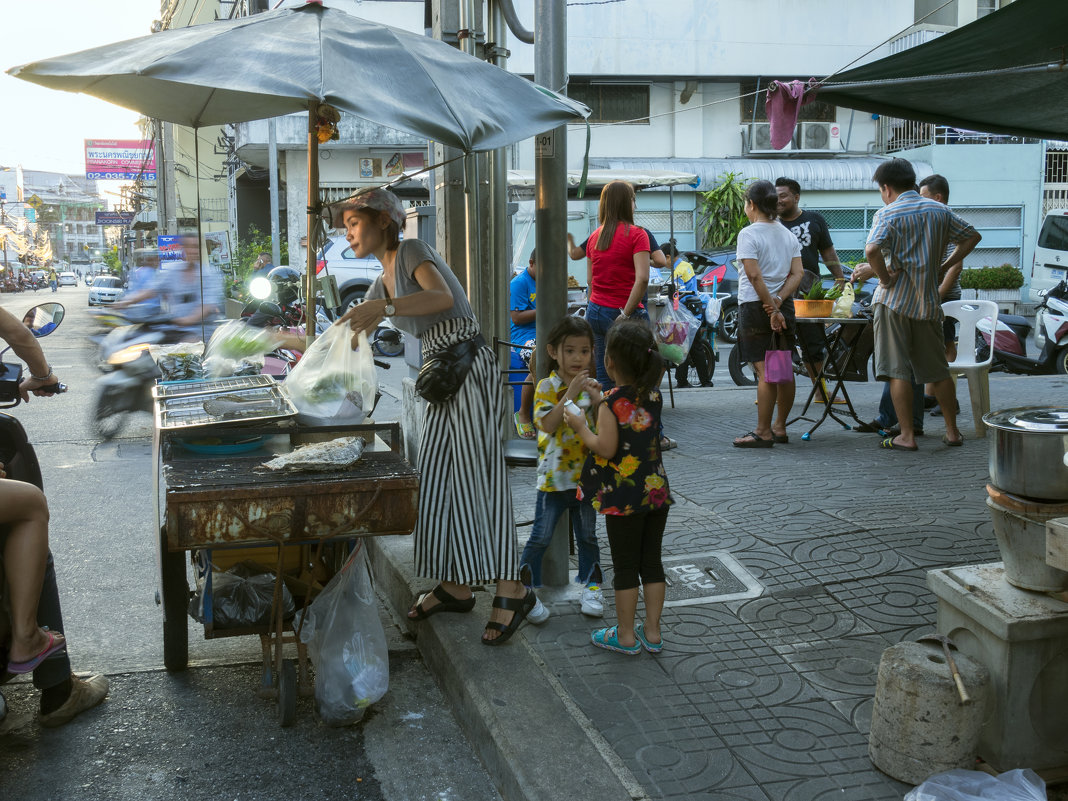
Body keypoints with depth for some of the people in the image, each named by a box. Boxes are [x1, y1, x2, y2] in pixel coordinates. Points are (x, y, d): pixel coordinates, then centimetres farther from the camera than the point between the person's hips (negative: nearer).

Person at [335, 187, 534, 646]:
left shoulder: (412, 251, -6)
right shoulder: (383, 282, 19)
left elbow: (443, 297, -26)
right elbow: (349, 338, 25)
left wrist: (385, 307, -36)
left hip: (470, 369, -9)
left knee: (478, 478, -9)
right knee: (438, 480, 8)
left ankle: (512, 591, -4)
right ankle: (456, 587, 17)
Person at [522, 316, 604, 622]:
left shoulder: (590, 387, 4)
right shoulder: (547, 387, -10)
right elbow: (548, 424, -24)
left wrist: (597, 399, -16)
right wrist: (571, 393, -28)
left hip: (586, 475, 4)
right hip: (554, 477, -4)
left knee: (587, 536, 16)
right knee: (541, 537, 0)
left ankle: (591, 586, 30)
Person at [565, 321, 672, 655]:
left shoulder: (611, 403, -17)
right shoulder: (654, 396, 3)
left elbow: (606, 449, -19)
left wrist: (581, 426, -5)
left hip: (623, 497, -6)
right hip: (656, 490, 6)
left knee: (625, 566, 5)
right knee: (651, 562, 13)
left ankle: (626, 635, 15)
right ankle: (652, 632, 21)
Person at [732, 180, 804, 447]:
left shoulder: (748, 234, -9)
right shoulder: (788, 234, 12)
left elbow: (754, 275, -18)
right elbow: (797, 274, 4)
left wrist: (771, 309, -15)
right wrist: (779, 301, -6)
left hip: (755, 306, -7)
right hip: (784, 305, 7)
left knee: (764, 372, -6)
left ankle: (763, 432, -3)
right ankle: (780, 428, 19)